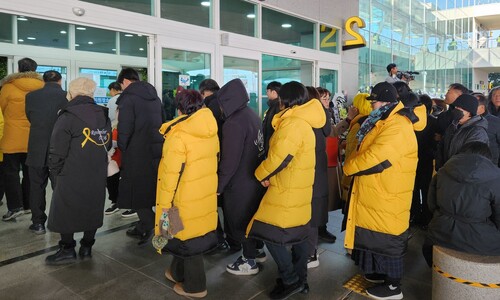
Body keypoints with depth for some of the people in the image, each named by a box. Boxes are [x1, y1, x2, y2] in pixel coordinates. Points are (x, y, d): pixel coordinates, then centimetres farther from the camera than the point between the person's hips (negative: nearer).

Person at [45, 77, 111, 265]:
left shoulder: (68, 117, -12)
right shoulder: (103, 116, 5)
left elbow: (57, 150, -10)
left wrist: (56, 172, 3)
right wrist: (98, 164, 14)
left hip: (72, 176, -5)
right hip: (97, 177, 5)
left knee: (65, 210, 10)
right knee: (92, 209, 15)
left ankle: (67, 249, 18)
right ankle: (87, 247, 24)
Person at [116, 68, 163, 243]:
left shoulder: (128, 97, -9)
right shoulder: (154, 96, 15)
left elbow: (124, 128, -14)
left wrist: (122, 148, 0)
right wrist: (156, 143, 16)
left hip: (137, 153, -7)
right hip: (156, 150, 7)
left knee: (136, 190, 2)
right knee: (149, 188, 14)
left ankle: (150, 226, -3)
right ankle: (143, 226, 22)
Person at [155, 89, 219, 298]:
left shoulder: (178, 135, -20)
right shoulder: (211, 131, 2)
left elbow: (172, 174, -20)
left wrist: (165, 203, -11)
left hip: (186, 197, -7)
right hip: (206, 193, 7)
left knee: (187, 237, 8)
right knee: (187, 233, 21)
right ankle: (178, 273, 39)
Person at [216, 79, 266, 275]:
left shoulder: (234, 123, -24)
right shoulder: (252, 115, 4)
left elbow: (229, 161, -24)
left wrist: (219, 185, -14)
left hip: (240, 182, -8)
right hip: (255, 178, 9)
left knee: (239, 221, 8)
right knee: (251, 216, 23)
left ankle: (249, 261, 22)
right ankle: (257, 250, 39)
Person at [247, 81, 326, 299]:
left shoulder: (293, 123, -21)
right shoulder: (303, 121, 12)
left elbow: (279, 157, -24)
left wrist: (261, 174, -8)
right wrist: (267, 173, 6)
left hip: (287, 190, -10)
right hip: (299, 187, 10)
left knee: (270, 233, -3)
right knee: (298, 234, 15)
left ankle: (291, 281, 7)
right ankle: (300, 280, 27)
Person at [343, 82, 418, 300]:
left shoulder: (397, 127, -23)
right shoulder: (385, 122, 13)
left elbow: (373, 159, -27)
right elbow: (365, 151, 18)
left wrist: (348, 166, -11)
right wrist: (353, 163, 0)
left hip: (387, 196, -10)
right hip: (377, 194, 10)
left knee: (387, 239, 3)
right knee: (378, 237, 20)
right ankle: (382, 272, 37)